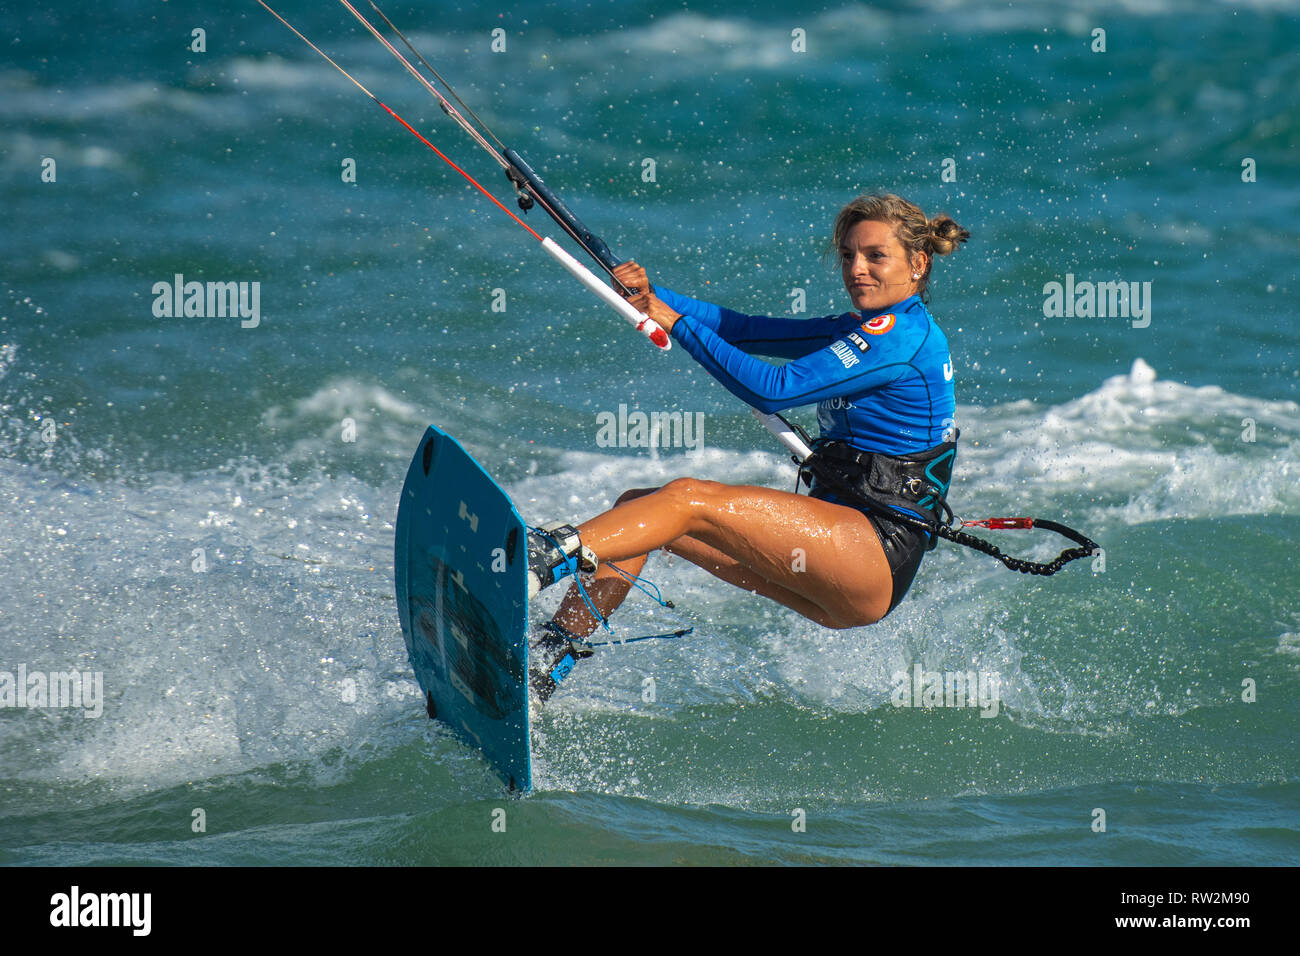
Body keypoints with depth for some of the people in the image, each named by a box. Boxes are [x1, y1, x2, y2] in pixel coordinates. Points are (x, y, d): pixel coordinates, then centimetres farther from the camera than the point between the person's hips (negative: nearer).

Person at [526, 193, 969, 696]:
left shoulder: (901, 332, -11)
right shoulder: (866, 330, 20)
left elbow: (774, 390, -18)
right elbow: (744, 330, 13)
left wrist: (677, 322, -12)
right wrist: (651, 296, 0)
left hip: (878, 555, -10)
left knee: (688, 499, -25)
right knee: (636, 506, 1)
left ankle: (545, 559, -42)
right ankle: (545, 662, -9)